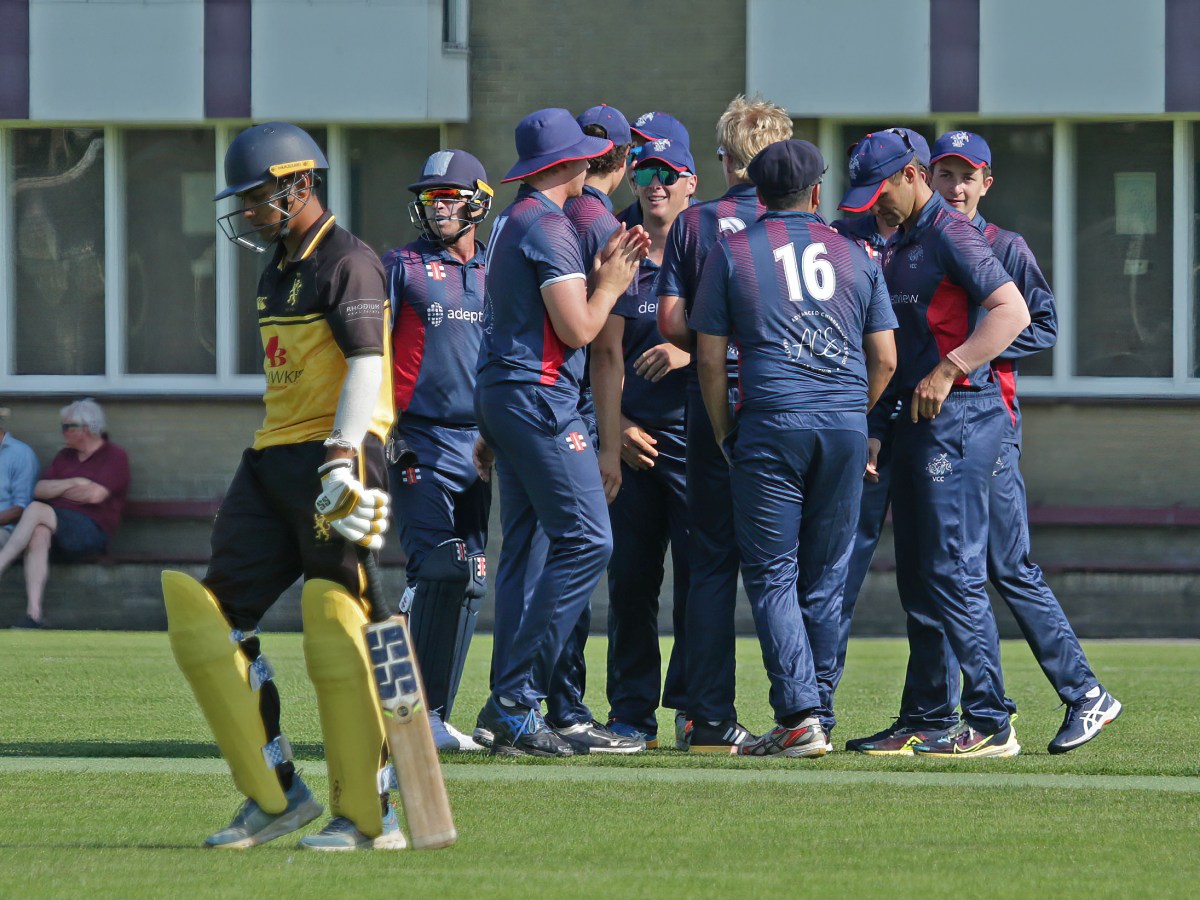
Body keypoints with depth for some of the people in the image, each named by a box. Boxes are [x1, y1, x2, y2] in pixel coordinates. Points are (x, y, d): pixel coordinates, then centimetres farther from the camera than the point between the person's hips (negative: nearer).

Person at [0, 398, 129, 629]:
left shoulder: (115, 457, 5)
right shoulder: (65, 456, 25)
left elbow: (95, 495, -9)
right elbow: (40, 489, 13)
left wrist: (59, 489, 5)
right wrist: (72, 484, -1)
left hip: (92, 531, -5)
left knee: (36, 510, -29)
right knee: (39, 534, -33)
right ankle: (33, 614, -45)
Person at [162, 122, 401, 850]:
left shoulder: (348, 263, -9)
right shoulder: (279, 269, 20)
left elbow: (365, 367, -20)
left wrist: (341, 462, -31)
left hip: (336, 458, -10)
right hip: (272, 461, 10)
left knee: (336, 621, -13)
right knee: (209, 613, 2)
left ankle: (371, 816, -8)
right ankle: (275, 795, 6)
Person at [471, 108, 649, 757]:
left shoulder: (511, 222, 18)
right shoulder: (549, 227, -12)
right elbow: (577, 328, -15)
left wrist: (602, 272, 18)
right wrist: (612, 283, 2)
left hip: (499, 393, 11)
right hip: (539, 398, -11)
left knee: (522, 545, 9)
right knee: (585, 540, -11)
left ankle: (510, 709, 6)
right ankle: (515, 697, -16)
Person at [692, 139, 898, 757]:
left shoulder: (731, 253, 5)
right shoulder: (854, 256, 13)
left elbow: (711, 360, 1)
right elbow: (885, 359, 11)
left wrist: (723, 432, 12)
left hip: (772, 421, -3)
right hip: (847, 427, 3)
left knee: (771, 573, -2)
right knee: (825, 578, 10)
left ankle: (798, 714, -15)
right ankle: (818, 716, 11)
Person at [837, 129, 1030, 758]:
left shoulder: (950, 234, -10)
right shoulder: (897, 245, 19)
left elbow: (1012, 312, -20)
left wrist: (949, 370, -24)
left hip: (958, 416, -10)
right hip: (914, 420, 10)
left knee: (953, 571, -13)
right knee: (918, 579, 12)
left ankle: (990, 724, -12)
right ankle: (931, 719, 17)